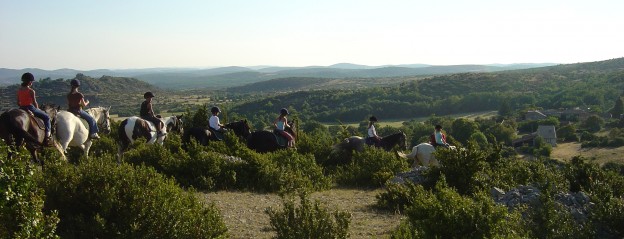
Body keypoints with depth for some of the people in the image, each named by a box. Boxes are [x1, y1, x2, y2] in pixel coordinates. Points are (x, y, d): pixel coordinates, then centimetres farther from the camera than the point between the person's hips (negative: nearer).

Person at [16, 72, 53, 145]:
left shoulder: (19, 90, 7)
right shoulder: (31, 91, -13)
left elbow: (18, 103, 10)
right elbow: (35, 103, -9)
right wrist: (37, 109, 8)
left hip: (22, 109, 7)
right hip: (30, 108, -7)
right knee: (46, 117, 6)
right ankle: (47, 135, -5)